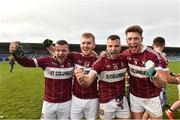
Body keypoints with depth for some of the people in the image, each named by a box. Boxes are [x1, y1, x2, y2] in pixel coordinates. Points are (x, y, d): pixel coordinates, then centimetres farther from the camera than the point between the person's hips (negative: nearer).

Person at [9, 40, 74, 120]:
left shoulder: (71, 62, -12)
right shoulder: (47, 61, -16)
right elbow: (27, 62, -19)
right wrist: (15, 53, -38)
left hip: (66, 103, 1)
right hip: (49, 103, 0)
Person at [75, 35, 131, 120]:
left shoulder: (124, 59, -8)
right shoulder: (100, 62, -19)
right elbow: (88, 81, -27)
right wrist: (81, 79, -48)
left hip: (122, 99, 4)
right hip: (106, 101, -3)